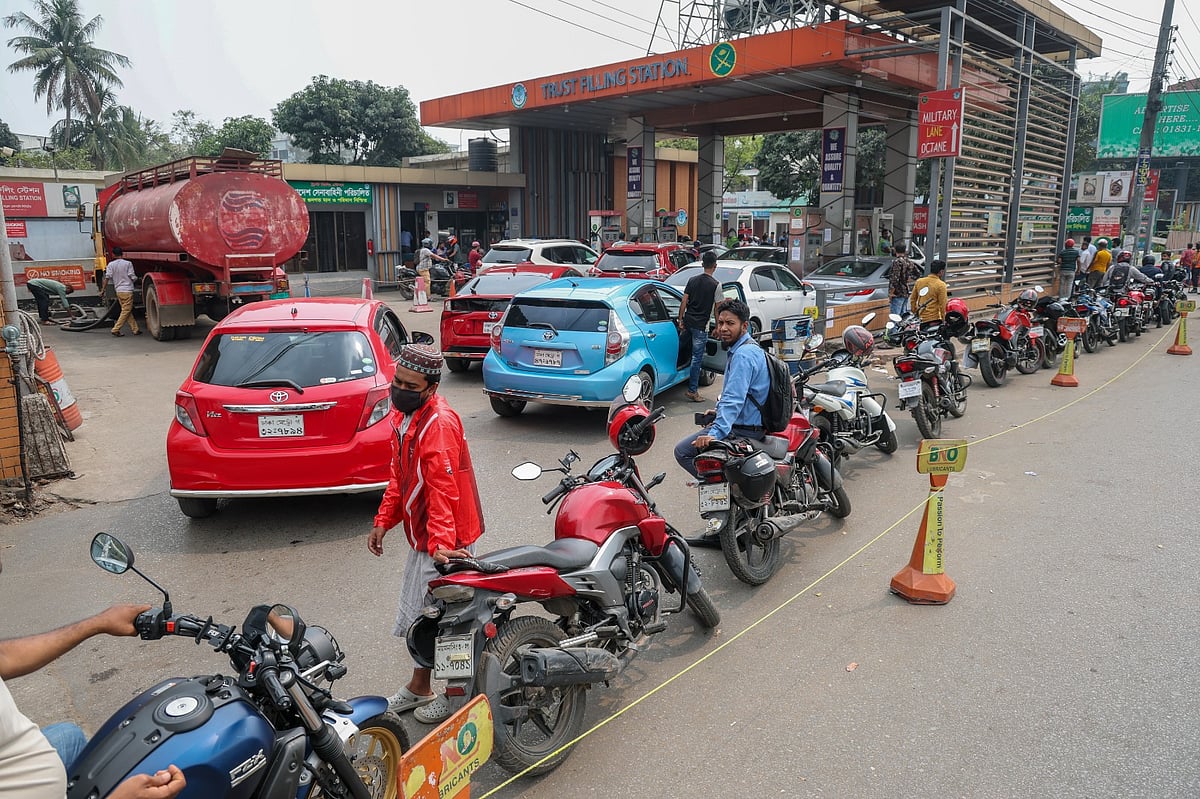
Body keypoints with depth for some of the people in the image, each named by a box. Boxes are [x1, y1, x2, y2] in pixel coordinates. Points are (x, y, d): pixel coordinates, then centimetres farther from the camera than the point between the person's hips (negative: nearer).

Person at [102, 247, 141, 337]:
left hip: (118, 290, 5)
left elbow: (107, 278, -2)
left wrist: (102, 290, 4)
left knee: (127, 311, 12)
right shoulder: (128, 263, -5)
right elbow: (132, 277, -5)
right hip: (127, 290, -5)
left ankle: (135, 329, 14)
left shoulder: (111, 264, 4)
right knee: (126, 311, -1)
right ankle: (116, 329, -6)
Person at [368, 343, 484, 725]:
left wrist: (440, 543, -36)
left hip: (444, 539, -10)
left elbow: (443, 491, -30)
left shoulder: (439, 424, -24)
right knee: (419, 612, 22)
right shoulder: (404, 415, 6)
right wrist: (383, 521, 11)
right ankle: (419, 688, 40)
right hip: (422, 535, 10)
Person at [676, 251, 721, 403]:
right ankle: (692, 390, 3)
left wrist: (680, 319, 12)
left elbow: (684, 302, 5)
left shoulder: (692, 280, 6)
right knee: (697, 357, 0)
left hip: (687, 322, 5)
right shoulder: (716, 285, -7)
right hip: (701, 326, -5)